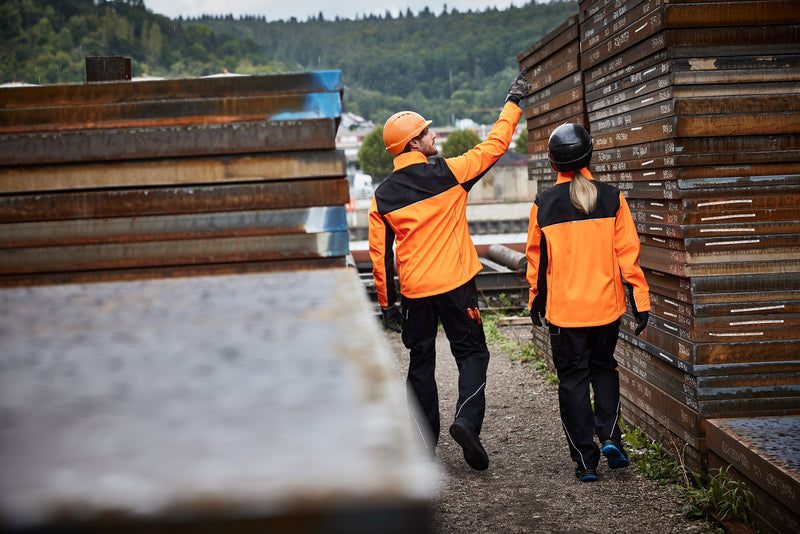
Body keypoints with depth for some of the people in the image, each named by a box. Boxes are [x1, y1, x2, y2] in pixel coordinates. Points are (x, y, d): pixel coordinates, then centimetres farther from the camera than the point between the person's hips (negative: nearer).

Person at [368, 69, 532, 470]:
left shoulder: (383, 196, 2)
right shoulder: (447, 173, -7)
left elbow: (379, 253, 4)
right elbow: (494, 145, 2)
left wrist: (387, 302, 12)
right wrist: (513, 102, 14)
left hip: (414, 291, 3)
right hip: (455, 285, -3)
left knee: (420, 363, 12)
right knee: (471, 353, 6)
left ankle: (424, 443, 16)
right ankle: (467, 420, -15)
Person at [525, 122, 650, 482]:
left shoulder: (544, 204, -6)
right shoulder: (612, 198, -4)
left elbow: (536, 258, 4)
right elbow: (628, 252, -5)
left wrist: (536, 301, 17)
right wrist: (640, 301, 1)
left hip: (564, 309, -1)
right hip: (606, 305, 2)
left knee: (572, 379, 8)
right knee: (604, 367, 23)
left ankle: (585, 460, 8)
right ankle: (609, 436, 7)